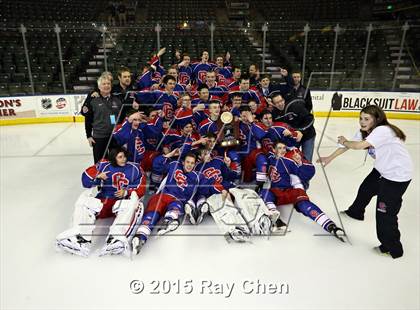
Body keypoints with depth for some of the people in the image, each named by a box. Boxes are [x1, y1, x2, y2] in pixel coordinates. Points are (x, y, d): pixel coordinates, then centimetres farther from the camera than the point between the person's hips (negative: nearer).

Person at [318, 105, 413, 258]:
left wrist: (344, 142, -17)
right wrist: (329, 158, 3)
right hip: (382, 169, 9)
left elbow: (359, 145, -37)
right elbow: (348, 145, 3)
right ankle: (356, 212, 54)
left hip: (398, 174, -9)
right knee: (365, 189, 25)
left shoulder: (382, 131, -29)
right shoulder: (365, 132, -1)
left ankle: (393, 248, 9)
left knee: (385, 211, -7)